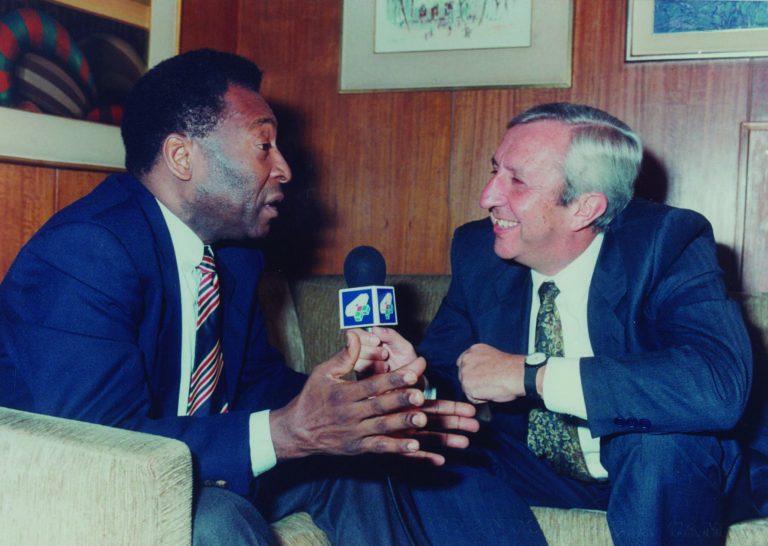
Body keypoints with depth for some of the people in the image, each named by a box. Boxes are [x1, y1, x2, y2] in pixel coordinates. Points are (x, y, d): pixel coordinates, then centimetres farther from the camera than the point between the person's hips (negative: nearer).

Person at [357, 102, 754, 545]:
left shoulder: (668, 243, -22)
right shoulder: (477, 251, -7)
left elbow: (720, 385, -39)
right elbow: (445, 372, 1)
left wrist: (528, 376, -37)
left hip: (665, 475, -4)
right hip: (534, 469, 4)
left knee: (664, 434, -36)